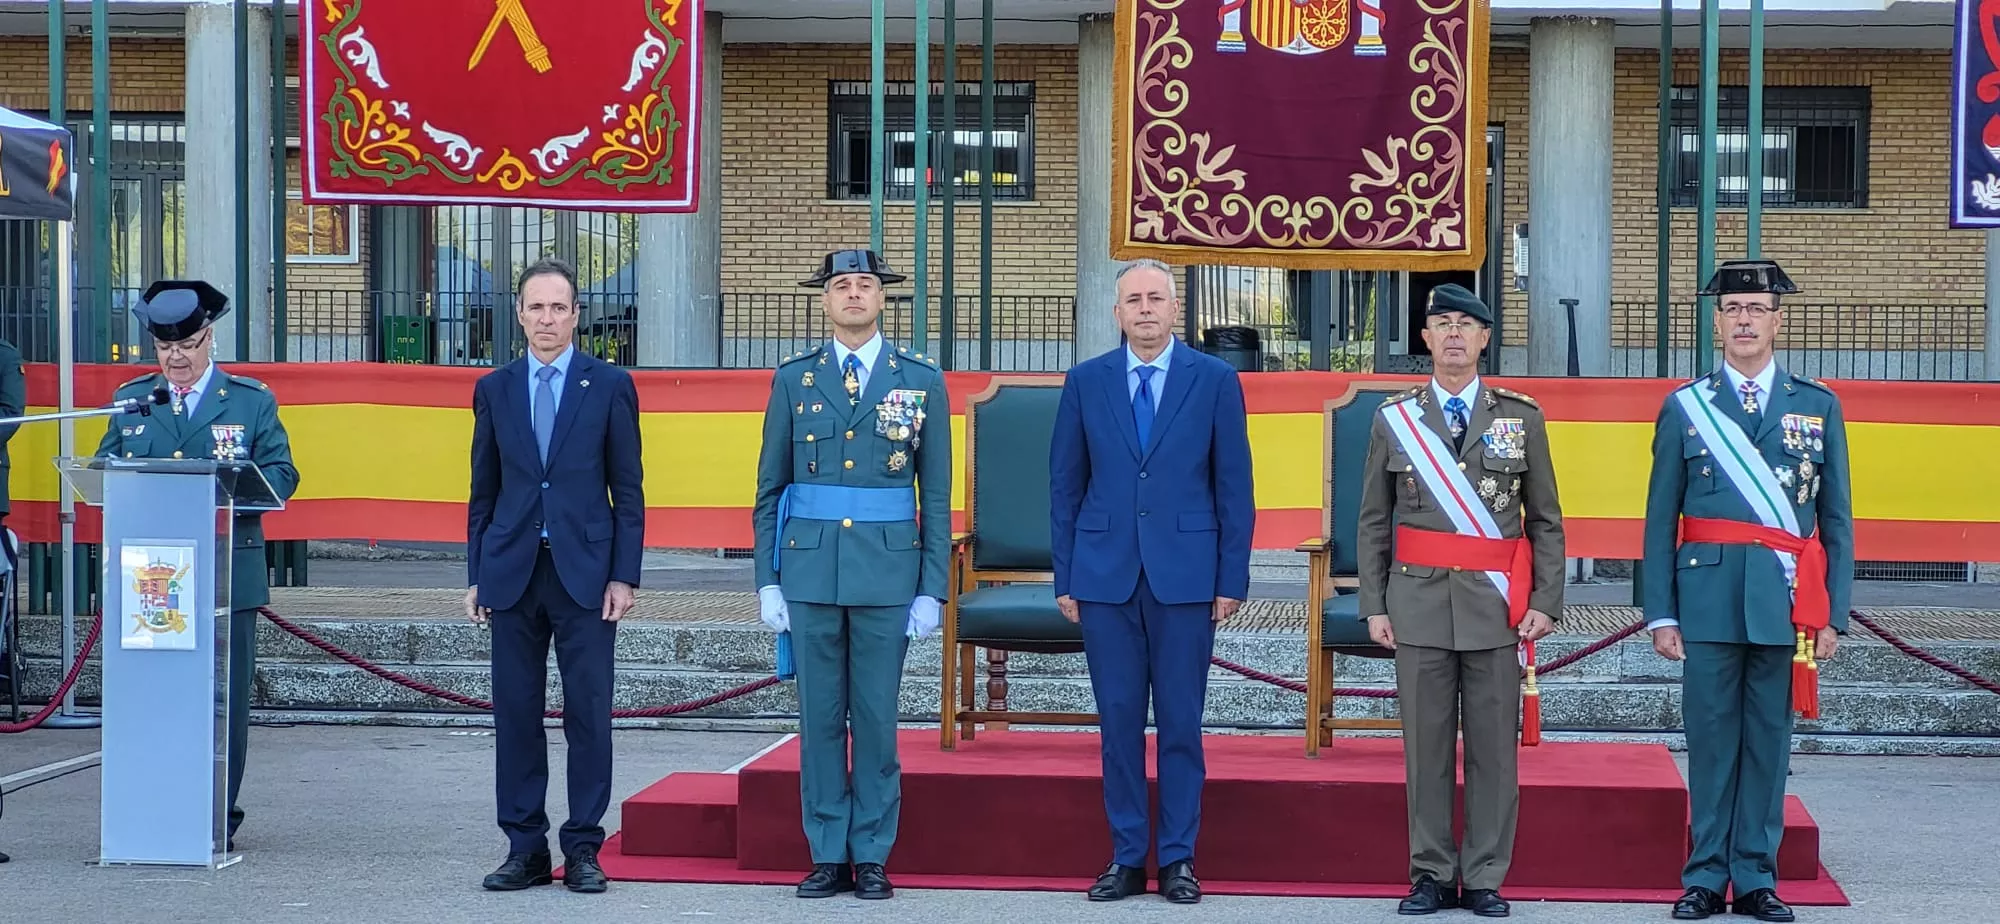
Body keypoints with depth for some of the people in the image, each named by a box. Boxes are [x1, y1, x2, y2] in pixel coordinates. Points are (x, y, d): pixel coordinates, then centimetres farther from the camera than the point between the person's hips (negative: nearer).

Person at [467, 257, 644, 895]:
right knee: (516, 715, 4)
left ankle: (583, 849, 7)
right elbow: (483, 492, 13)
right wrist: (476, 575, 7)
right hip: (512, 573, 2)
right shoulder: (494, 389, 10)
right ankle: (526, 849, 11)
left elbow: (628, 490, 2)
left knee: (588, 715, -1)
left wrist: (624, 575, -4)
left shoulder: (610, 386, 3)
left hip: (585, 572, -2)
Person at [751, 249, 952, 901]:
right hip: (811, 571, 1)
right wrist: (767, 581, 2)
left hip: (887, 573, -1)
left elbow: (935, 495, 4)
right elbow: (769, 489, 9)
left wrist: (932, 590, -2)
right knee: (819, 718, 4)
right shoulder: (794, 379, 8)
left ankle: (872, 857, 10)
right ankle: (827, 856, 12)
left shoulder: (921, 380, 5)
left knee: (876, 719, 2)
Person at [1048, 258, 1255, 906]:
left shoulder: (1215, 381, 3)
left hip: (1184, 577, -1)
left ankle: (1178, 859, 11)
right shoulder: (1086, 381, 7)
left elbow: (1233, 487, 3)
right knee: (1118, 722, 4)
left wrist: (1232, 580, -2)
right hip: (1105, 577, 1)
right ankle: (1126, 858, 13)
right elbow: (1065, 484, 9)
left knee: (1181, 723, 2)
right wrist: (1065, 578, 4)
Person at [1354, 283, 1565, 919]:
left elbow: (1545, 520, 7)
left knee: (1493, 745, 2)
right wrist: (1374, 605, 2)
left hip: (1496, 604, 0)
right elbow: (1373, 523, 9)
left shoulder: (1522, 417, 6)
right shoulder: (1393, 420, 7)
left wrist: (1546, 601, -2)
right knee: (1426, 744, 3)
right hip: (1420, 602, 0)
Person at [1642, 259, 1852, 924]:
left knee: (1769, 741, 4)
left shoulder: (1819, 406, 8)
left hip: (1786, 602, 1)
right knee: (1711, 739, 2)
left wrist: (1834, 614, 2)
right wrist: (1660, 614, -1)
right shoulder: (1684, 407, 6)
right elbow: (1661, 520, 5)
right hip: (1710, 598, -1)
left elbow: (1836, 520, 8)